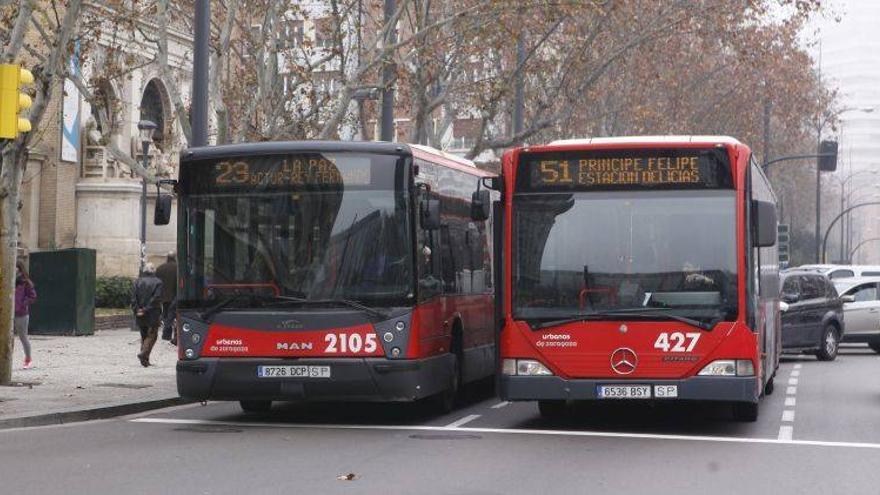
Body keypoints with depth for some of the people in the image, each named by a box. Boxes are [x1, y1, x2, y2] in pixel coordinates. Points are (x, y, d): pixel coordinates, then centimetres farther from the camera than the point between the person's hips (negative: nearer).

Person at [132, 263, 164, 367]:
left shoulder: (137, 281, 5)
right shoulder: (157, 282, -6)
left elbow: (133, 298, -2)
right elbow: (156, 298, -14)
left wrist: (136, 310, -5)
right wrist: (147, 309, -13)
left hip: (140, 315, 4)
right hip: (153, 314, -4)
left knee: (144, 336, 14)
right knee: (152, 335, 4)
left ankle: (145, 360, 12)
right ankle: (144, 353, -17)